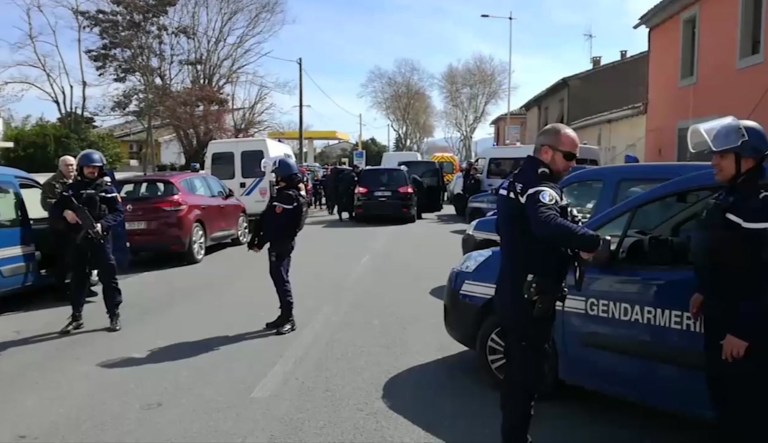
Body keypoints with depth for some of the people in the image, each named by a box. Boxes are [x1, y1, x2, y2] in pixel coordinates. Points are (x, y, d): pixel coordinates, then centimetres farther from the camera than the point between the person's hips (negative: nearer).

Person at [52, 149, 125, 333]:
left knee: (108, 277, -2)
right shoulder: (72, 188, 10)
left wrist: (102, 224, -20)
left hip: (100, 238, -3)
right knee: (77, 278, 10)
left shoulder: (106, 188, 2)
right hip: (78, 239, 3)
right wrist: (65, 212, -13)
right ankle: (76, 317, 21)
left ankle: (114, 315, 6)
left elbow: (118, 212, -3)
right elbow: (54, 209, 10)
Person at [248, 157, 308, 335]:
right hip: (279, 242, 10)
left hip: (282, 243, -10)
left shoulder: (287, 196, -18)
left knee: (281, 278, -7)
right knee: (278, 276, 15)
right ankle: (284, 315, 24)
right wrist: (254, 239, 10)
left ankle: (289, 319, 0)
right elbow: (265, 218, 13)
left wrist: (260, 243, -16)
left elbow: (275, 224, -21)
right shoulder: (283, 193, 14)